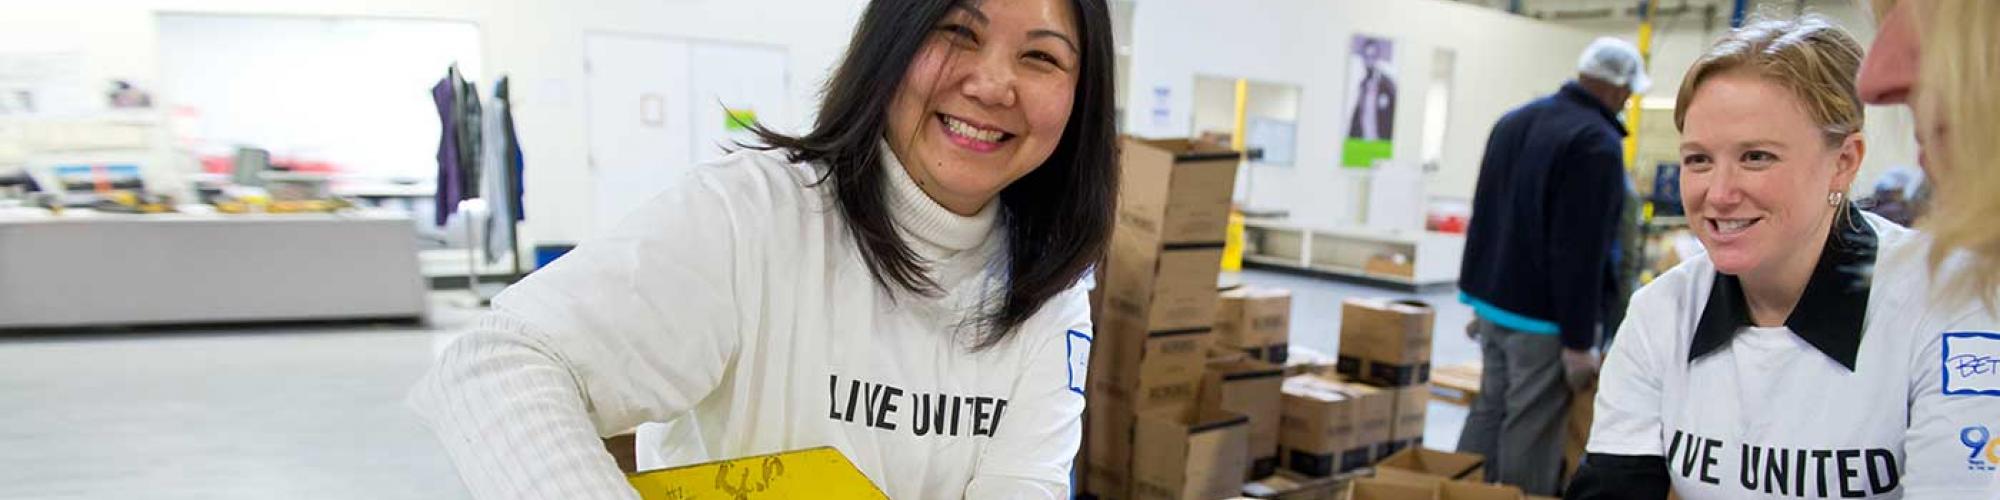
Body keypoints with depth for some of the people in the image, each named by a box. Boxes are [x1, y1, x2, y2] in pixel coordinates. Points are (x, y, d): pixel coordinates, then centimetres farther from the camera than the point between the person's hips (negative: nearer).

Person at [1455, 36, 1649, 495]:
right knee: (1531, 435, -2)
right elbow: (1581, 253, -20)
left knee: (1489, 413, 14)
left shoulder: (1514, 121, 11)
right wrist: (1578, 340, -16)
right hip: (1542, 317, -8)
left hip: (1494, 302, 8)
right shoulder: (1598, 143, -16)